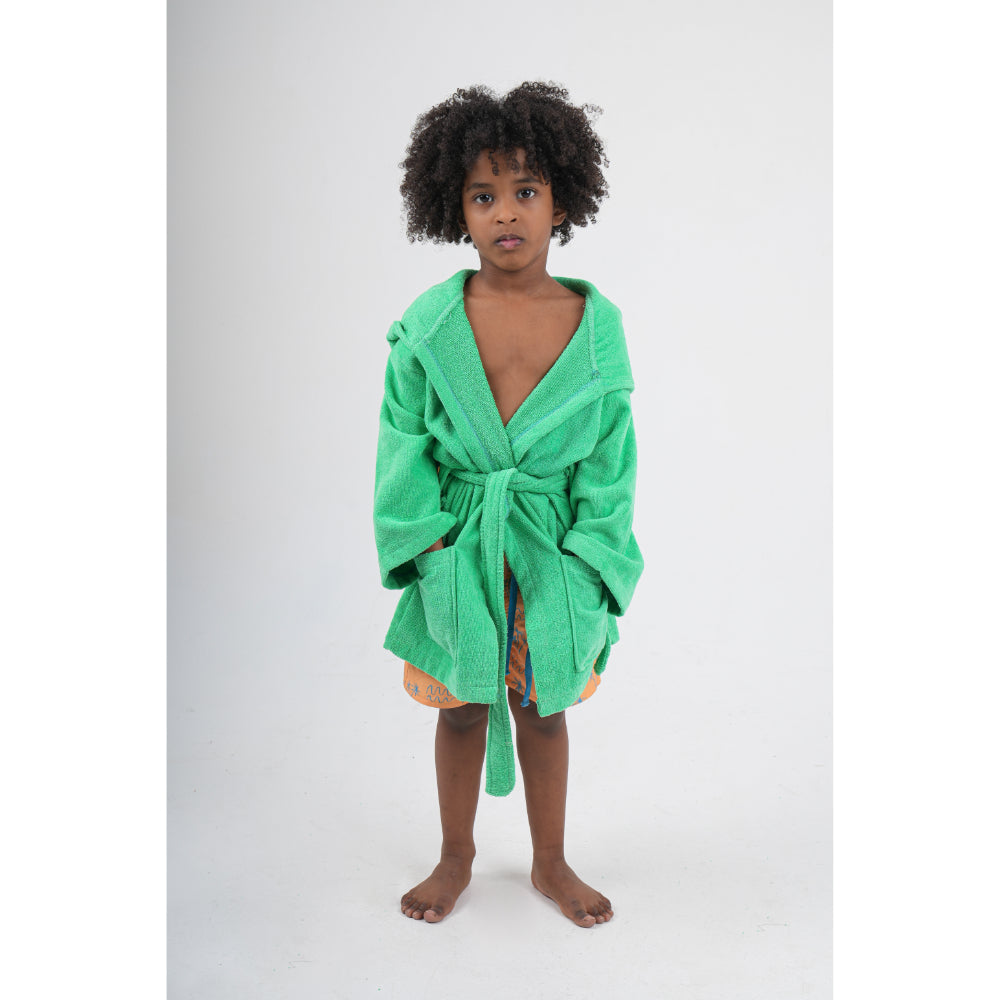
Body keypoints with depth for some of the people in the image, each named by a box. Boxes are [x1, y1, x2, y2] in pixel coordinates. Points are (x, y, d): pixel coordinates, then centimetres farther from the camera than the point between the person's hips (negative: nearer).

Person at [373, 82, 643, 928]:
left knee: (544, 707, 16)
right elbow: (404, 448, -3)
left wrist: (585, 564, -9)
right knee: (461, 708, 15)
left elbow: (609, 461, -3)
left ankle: (550, 862, 39)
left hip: (552, 550, 0)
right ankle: (456, 857, 40)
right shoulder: (428, 324, -8)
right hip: (458, 550, 0)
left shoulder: (597, 324, -7)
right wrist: (431, 546, -10)